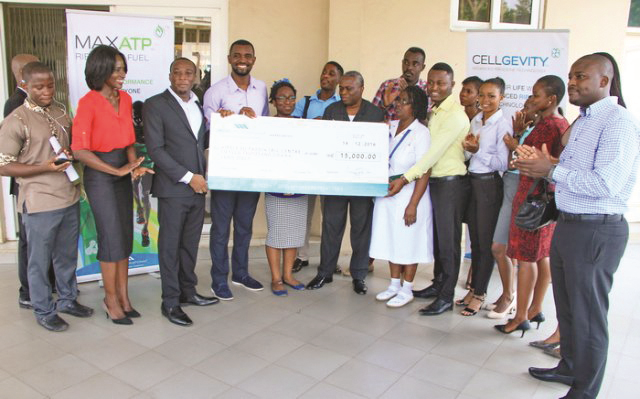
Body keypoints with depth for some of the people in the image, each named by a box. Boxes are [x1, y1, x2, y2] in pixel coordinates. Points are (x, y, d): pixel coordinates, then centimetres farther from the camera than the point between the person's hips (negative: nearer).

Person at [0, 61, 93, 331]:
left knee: (67, 255, 18)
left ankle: (67, 299, 35)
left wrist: (71, 155, 1)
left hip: (69, 198, 6)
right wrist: (45, 167, -20)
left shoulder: (61, 114, 9)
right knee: (40, 260, 8)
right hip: (39, 203, -6)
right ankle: (44, 311, 24)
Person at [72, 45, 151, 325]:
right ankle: (111, 300, 16)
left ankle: (123, 297, 22)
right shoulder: (89, 103, -13)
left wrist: (133, 164, -6)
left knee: (125, 238, 9)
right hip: (99, 174, -6)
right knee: (112, 239, -2)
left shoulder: (125, 99, 7)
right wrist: (117, 171, -18)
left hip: (122, 172, 6)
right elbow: (79, 150, -16)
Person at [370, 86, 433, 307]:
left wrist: (413, 205, -19)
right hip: (387, 194, 6)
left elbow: (424, 172, -17)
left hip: (409, 196, -6)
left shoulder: (421, 132, -13)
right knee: (391, 240, 15)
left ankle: (406, 290, 20)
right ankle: (394, 285, 30)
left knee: (408, 243, 5)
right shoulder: (390, 127, 5)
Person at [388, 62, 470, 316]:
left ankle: (446, 296, 10)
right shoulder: (433, 112, 13)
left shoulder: (455, 115, -15)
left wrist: (405, 178, -23)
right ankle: (438, 284, 31)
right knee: (436, 236, 16)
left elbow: (434, 152, -21)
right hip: (433, 181, 8)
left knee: (448, 240, 0)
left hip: (451, 182, -8)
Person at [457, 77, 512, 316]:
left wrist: (477, 151, -17)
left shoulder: (503, 125, -12)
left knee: (486, 242, 3)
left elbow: (503, 163, -15)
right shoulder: (475, 121, 10)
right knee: (474, 240, 15)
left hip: (489, 185, -7)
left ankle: (479, 294, 14)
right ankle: (474, 288, 27)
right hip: (472, 182, 7)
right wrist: (468, 146, -4)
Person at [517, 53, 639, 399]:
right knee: (566, 306, 21)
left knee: (588, 315, 4)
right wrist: (543, 165, 1)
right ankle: (570, 367, 40)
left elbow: (606, 183, -25)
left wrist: (552, 171, -18)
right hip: (567, 225, 9)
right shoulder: (582, 121, 15)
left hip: (596, 232, -9)